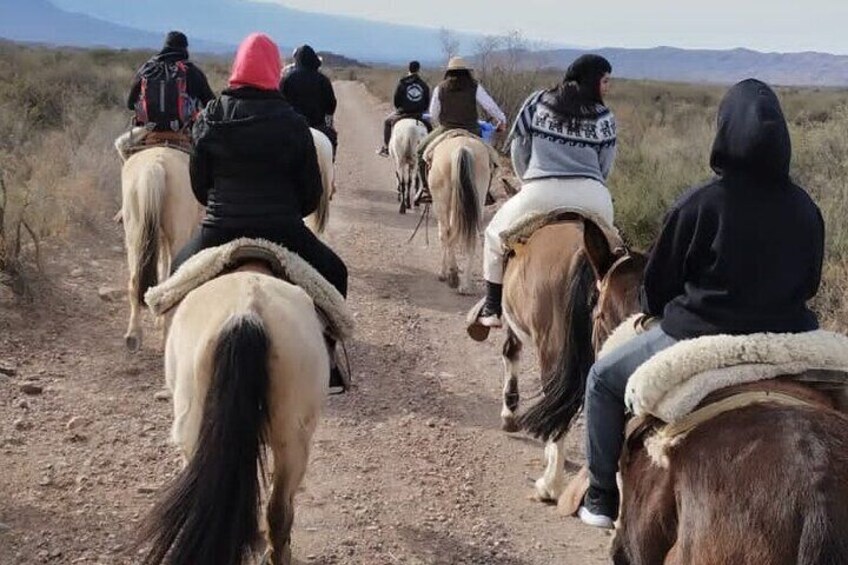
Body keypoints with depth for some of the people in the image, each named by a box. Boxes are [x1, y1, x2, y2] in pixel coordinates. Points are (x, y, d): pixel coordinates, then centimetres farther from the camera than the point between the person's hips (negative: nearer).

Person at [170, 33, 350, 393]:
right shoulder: (292, 123, -6)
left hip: (219, 231, 2)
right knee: (332, 273, 24)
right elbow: (312, 191, 0)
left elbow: (198, 185, 8)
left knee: (181, 271, 33)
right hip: (281, 231, -2)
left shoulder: (209, 119, 1)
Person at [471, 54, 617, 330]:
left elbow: (518, 149, 13)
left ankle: (492, 310, 20)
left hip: (539, 193, -1)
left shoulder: (537, 102, 11)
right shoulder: (604, 118, 10)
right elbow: (604, 167, 13)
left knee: (496, 236, 23)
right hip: (591, 197, 1)